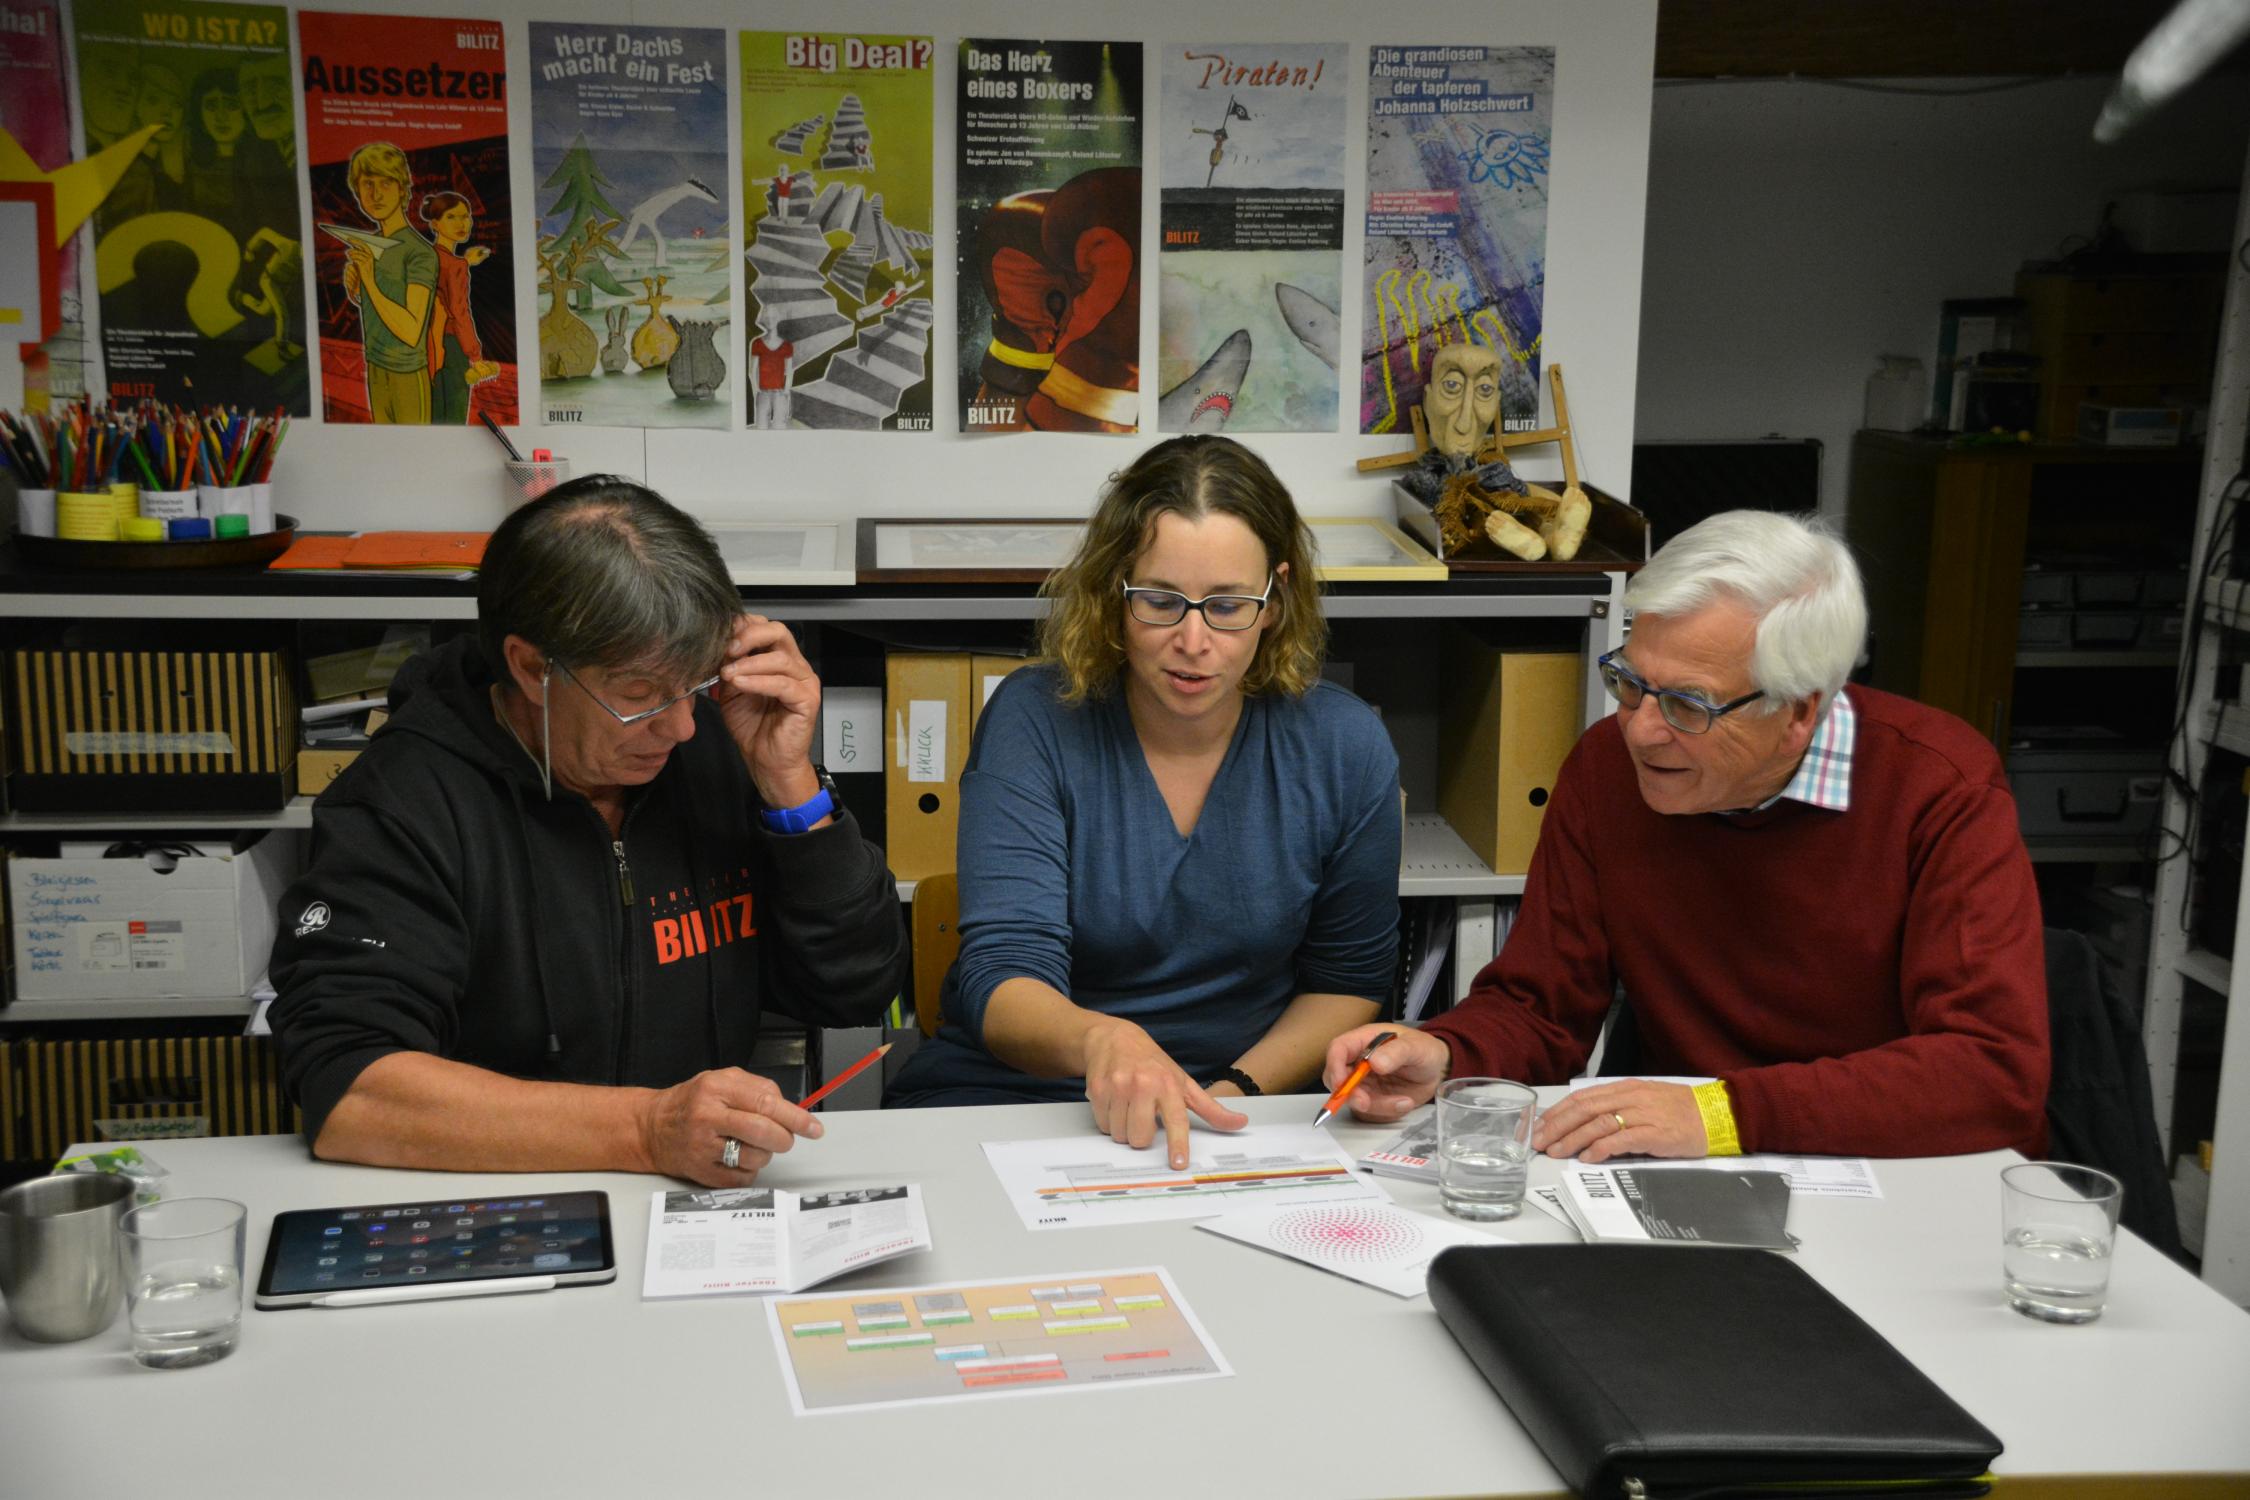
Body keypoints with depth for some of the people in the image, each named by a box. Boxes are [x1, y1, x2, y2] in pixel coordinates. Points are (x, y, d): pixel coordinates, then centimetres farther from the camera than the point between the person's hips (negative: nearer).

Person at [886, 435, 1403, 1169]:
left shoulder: (1343, 745, -2)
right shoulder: (1036, 719, -9)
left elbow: (1348, 979, 10)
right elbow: (1003, 977, -17)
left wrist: (1239, 1089, -7)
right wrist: (1098, 1040, -39)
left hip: (1237, 1114, 3)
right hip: (1008, 1092, -2)